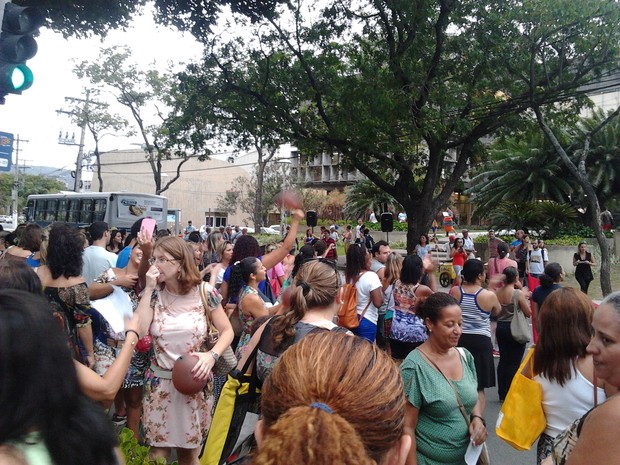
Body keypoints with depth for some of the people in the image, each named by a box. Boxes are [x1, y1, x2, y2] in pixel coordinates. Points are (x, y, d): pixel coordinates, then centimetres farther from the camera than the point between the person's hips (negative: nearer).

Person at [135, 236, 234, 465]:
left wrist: (212, 355, -22)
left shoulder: (204, 292, -10)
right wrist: (149, 289, -17)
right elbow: (137, 331, -17)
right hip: (160, 382, 2)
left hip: (194, 381, -1)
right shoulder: (154, 294, -3)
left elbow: (227, 331, -5)